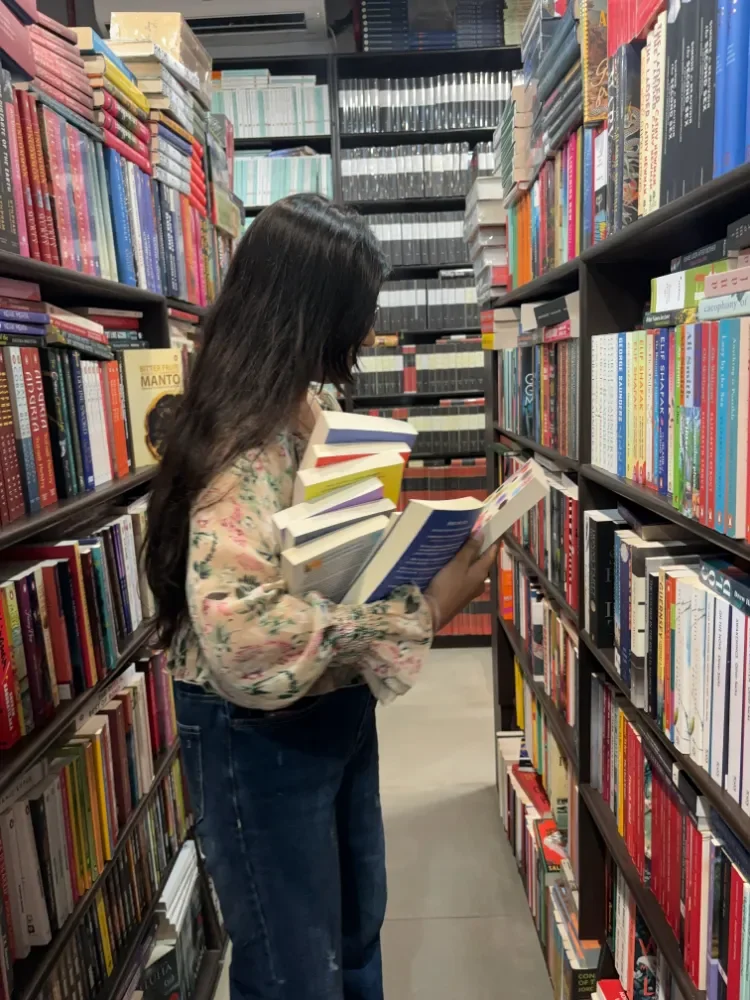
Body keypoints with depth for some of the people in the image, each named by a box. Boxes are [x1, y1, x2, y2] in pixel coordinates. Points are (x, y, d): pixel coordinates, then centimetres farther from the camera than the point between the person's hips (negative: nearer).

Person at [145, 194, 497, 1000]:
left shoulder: (306, 407, 2)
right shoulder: (245, 439, -27)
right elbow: (241, 629, -37)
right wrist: (420, 613, -32)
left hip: (336, 705, 8)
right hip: (259, 732, -8)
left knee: (356, 932, 28)